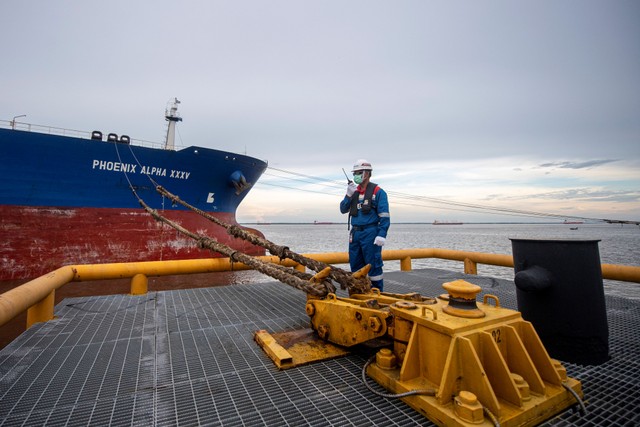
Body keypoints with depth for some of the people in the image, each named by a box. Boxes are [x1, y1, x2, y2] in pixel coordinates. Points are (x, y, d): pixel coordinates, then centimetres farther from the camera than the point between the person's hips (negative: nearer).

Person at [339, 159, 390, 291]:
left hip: (370, 233, -6)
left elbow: (384, 216, -9)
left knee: (373, 265, -1)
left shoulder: (377, 191, -5)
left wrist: (382, 235, -18)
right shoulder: (353, 190, 14)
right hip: (355, 233, 7)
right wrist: (349, 195, -5)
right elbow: (343, 209, 10)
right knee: (355, 264, 12)